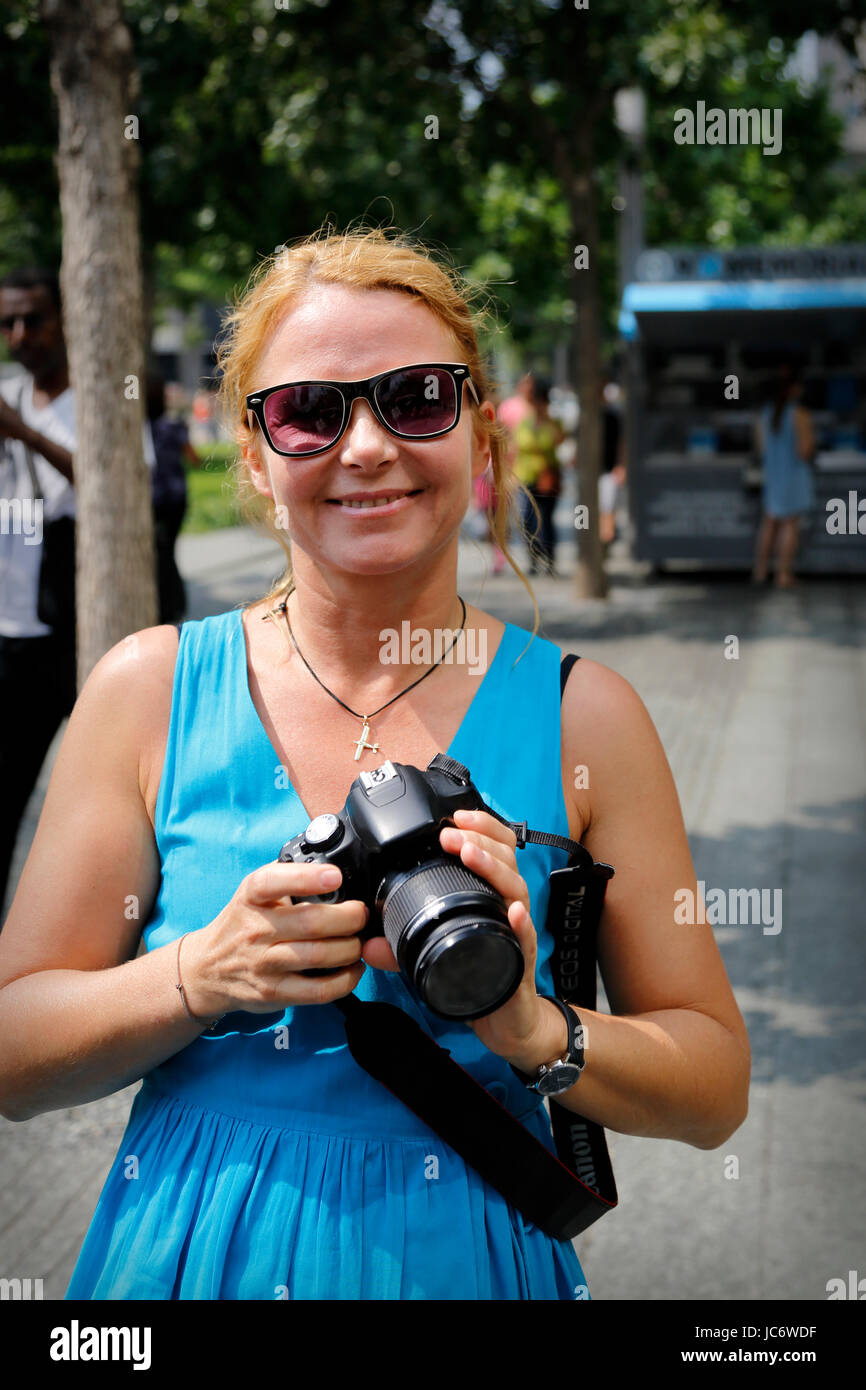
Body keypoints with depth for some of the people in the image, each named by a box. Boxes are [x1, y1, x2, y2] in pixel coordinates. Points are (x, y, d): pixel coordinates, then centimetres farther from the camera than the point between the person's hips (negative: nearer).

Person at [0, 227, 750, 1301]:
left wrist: (535, 1029, -23)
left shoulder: (580, 713, -8)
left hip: (463, 1255, 0)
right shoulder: (149, 688, -6)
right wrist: (202, 974, -23)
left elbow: (715, 1089, -5)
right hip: (184, 1251, 1)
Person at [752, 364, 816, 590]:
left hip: (772, 474, 5)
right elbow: (805, 451, -20)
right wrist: (811, 454, 3)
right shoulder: (800, 414, -17)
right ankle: (785, 576, 5)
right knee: (790, 524, 3)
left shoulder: (766, 413, 0)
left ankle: (760, 571, 20)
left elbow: (761, 448, 6)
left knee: (770, 522, 18)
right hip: (794, 475, -5)